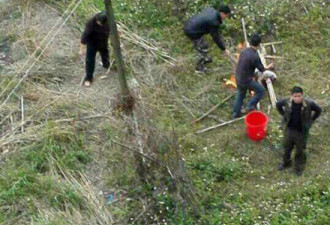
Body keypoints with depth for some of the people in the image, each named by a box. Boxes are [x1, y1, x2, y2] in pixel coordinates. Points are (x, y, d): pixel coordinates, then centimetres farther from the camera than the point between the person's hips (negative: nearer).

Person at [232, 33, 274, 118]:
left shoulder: (244, 50, -4)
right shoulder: (255, 56, -27)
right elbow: (262, 69, -12)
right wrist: (269, 67, 11)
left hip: (238, 77, 8)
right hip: (246, 80, -8)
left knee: (240, 95, 27)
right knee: (261, 90, 13)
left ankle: (236, 113, 39)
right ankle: (249, 107, 19)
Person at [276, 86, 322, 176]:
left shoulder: (309, 104, -25)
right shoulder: (287, 102, -20)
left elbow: (318, 110, -6)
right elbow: (278, 105, 3)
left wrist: (310, 120, -4)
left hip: (302, 132, -2)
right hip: (289, 130, 2)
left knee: (300, 151, 18)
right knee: (287, 148, 24)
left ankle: (299, 168, 43)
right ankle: (286, 163, 51)